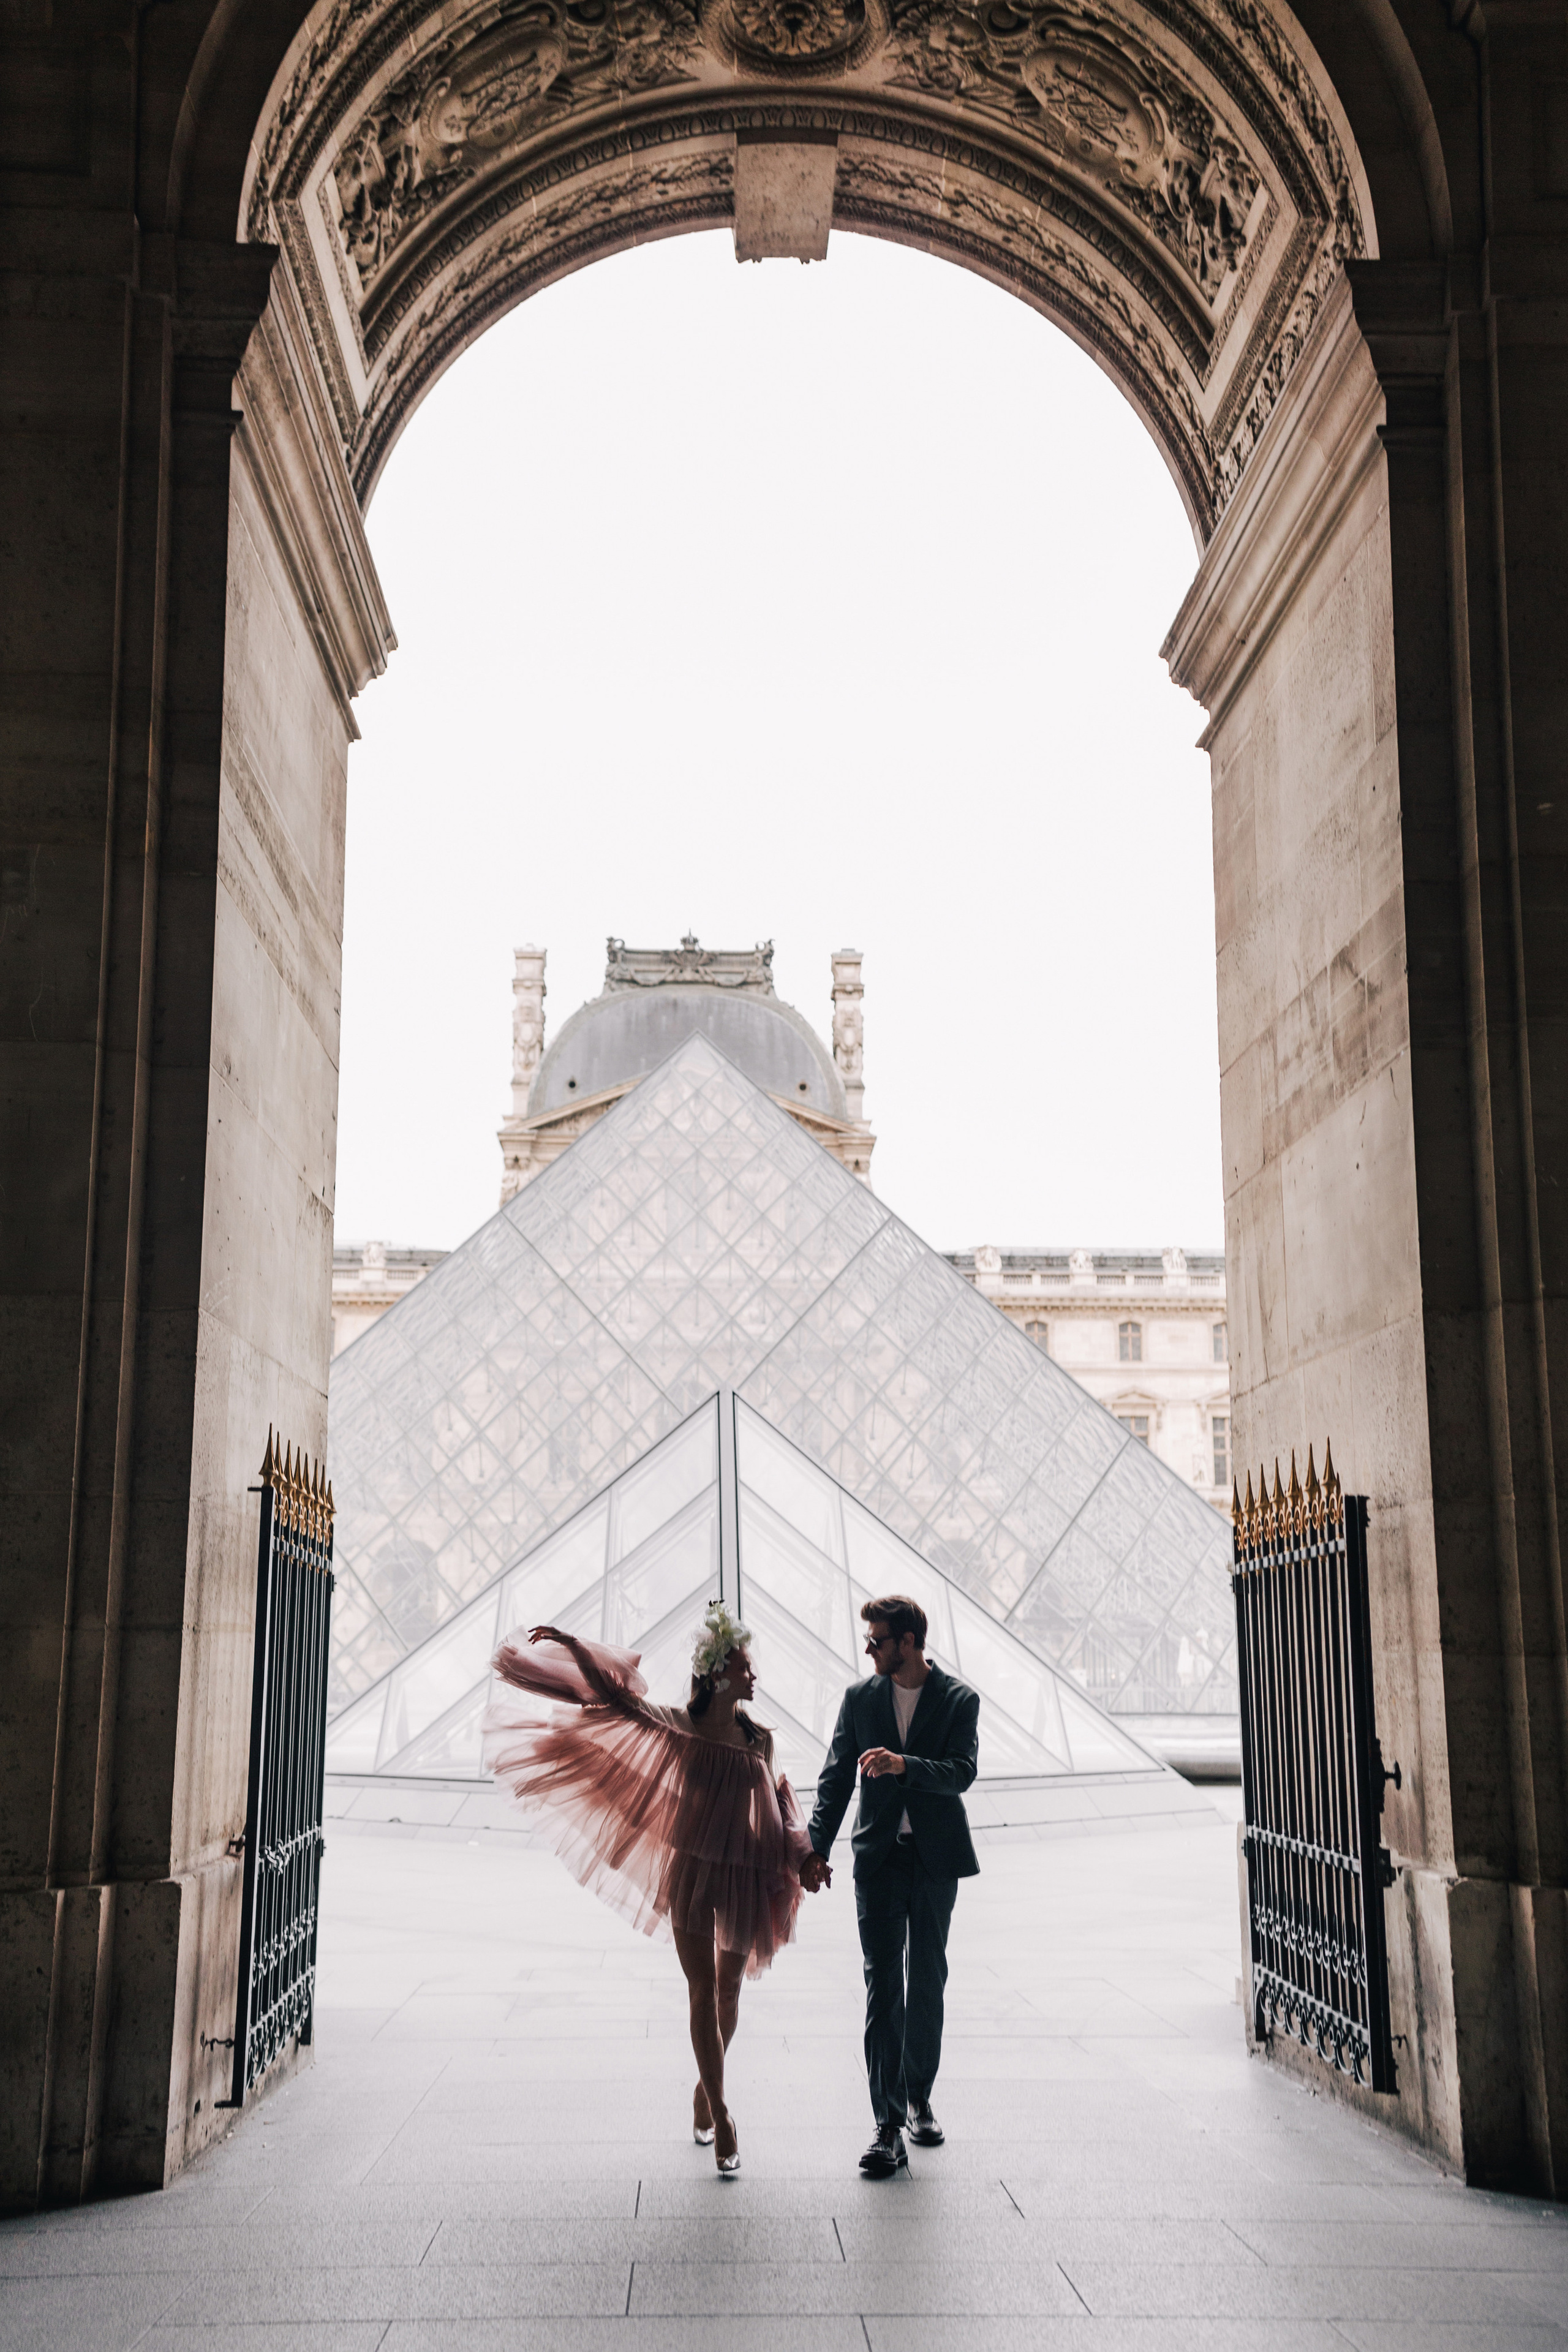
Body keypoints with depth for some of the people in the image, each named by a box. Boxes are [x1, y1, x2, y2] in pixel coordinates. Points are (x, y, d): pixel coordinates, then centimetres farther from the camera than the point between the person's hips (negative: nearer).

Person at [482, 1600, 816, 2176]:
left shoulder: (759, 1738, 3)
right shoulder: (679, 1727, -5)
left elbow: (772, 1812, 13)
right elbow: (613, 1693, -4)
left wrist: (799, 1855, 1)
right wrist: (571, 1644, -11)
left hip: (744, 1877, 3)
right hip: (692, 1872, -3)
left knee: (729, 1990, 13)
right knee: (704, 1991, -3)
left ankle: (706, 2090, 34)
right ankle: (720, 2117, 0)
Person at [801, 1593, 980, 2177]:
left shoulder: (959, 1699, -3)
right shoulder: (860, 1696, 5)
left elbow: (961, 1773, -15)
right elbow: (836, 1777, 6)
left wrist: (905, 1764, -32)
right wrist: (817, 1848, -2)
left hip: (936, 1859, -1)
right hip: (879, 1859, 1)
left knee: (926, 1981, 10)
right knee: (883, 1985, -6)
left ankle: (918, 2098, 29)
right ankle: (889, 2126, -8)